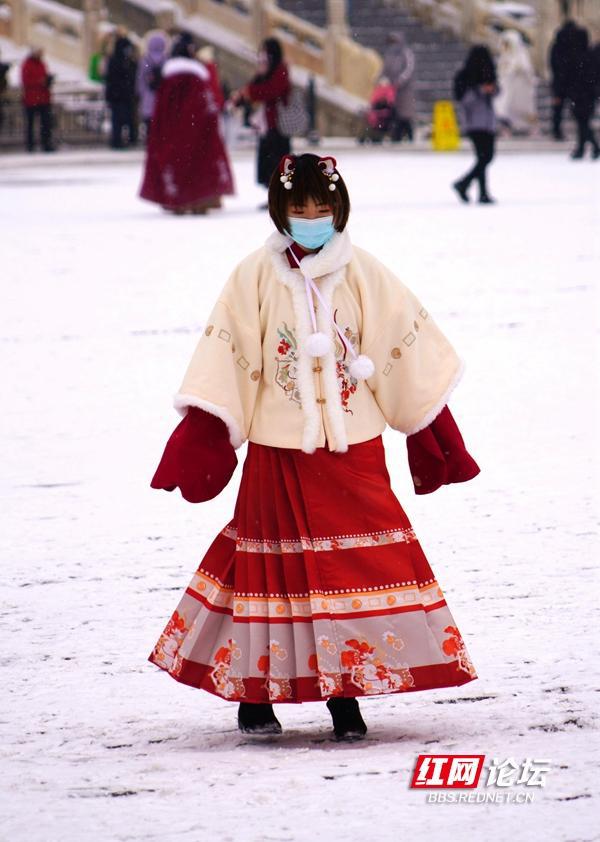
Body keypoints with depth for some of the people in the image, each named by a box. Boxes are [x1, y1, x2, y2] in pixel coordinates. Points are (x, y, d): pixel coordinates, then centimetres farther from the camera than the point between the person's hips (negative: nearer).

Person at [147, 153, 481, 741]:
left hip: (352, 449, 1)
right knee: (274, 562, 5)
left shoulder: (362, 273, 2)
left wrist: (435, 438, 6)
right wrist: (200, 439, -11)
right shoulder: (256, 276, -1)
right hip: (278, 450, -1)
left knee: (356, 564, -4)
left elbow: (406, 347, 6)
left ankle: (345, 695, 4)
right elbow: (224, 357, -3)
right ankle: (253, 694, 15)